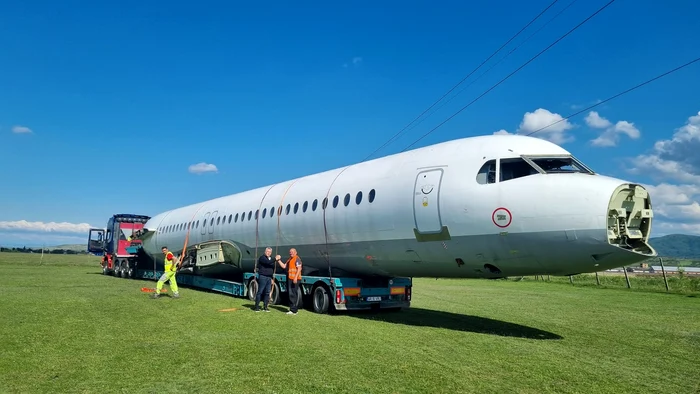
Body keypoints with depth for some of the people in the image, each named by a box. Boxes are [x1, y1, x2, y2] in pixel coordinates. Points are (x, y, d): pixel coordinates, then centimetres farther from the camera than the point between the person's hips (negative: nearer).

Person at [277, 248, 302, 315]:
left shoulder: (297, 259, -8)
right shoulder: (290, 259, 22)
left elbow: (299, 269, -17)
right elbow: (284, 266, 22)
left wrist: (295, 277, -25)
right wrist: (279, 260, 11)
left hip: (294, 279, -10)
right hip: (290, 279, 10)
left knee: (292, 294, -9)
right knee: (290, 294, 13)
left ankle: (293, 310, -7)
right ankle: (294, 309, 19)